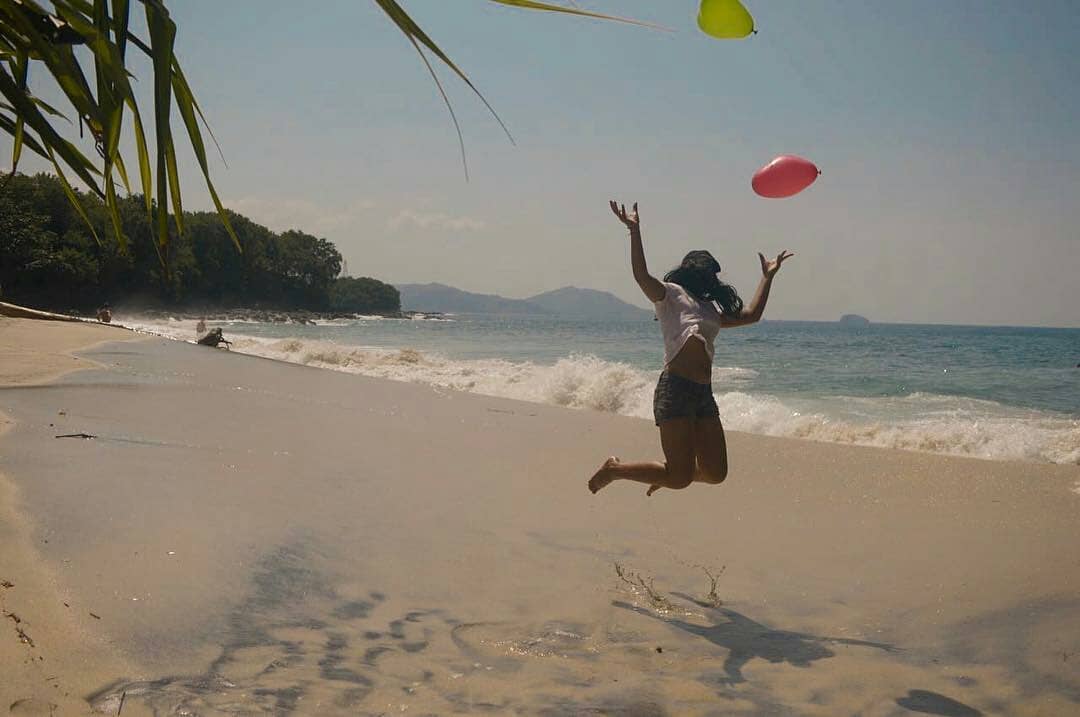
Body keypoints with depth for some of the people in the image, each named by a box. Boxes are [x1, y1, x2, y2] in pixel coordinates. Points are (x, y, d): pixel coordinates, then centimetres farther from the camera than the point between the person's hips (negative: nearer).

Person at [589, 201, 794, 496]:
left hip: (704, 394, 8)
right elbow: (641, 275, -12)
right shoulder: (669, 294, 5)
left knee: (715, 473, 5)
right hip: (676, 388, -8)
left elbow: (752, 314, 25)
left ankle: (665, 475, 31)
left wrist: (768, 276, 29)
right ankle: (614, 469, 13)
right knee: (680, 477, -8)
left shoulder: (712, 309, 27)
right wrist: (634, 230, -20)